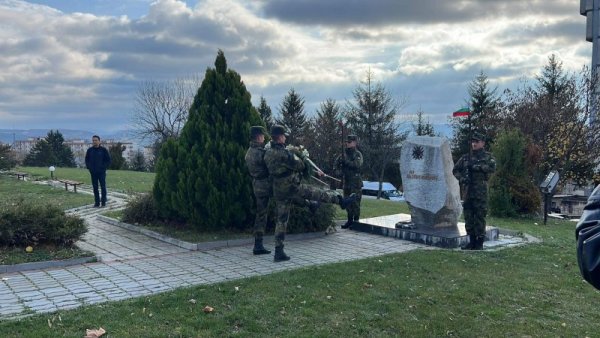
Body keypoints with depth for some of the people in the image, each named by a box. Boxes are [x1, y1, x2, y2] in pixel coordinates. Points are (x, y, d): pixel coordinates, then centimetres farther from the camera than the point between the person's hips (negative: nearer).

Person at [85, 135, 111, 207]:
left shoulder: (103, 150, -2)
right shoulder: (89, 150, 6)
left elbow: (108, 160, 1)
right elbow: (87, 160, 16)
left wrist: (104, 168, -8)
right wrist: (89, 168, 3)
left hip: (101, 172, -3)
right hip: (93, 172, 3)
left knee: (103, 187, -1)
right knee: (95, 188, 5)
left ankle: (103, 202, 7)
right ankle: (97, 202, 11)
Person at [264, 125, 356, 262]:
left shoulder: (267, 153, 4)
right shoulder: (284, 153, -22)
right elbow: (300, 166, -14)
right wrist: (299, 154, 7)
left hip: (278, 191, 8)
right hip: (292, 187, -8)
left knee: (281, 220, 12)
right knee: (319, 193, 11)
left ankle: (279, 252, 17)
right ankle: (341, 200, 30)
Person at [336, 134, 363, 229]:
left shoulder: (357, 154, -5)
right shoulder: (345, 153, 14)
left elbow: (357, 164, -21)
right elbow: (337, 163, 11)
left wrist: (346, 161, -20)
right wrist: (340, 160, -10)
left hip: (356, 181, -7)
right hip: (346, 180, 7)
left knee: (355, 202, -5)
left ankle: (356, 220, 1)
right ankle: (350, 220, 18)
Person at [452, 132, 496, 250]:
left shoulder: (488, 157, 4)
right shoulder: (466, 157, 16)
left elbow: (492, 168, -14)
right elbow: (455, 170, 16)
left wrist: (478, 167, -19)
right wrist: (461, 178, -1)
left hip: (481, 189, -5)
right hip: (468, 189, 5)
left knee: (480, 216, -5)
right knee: (468, 216, 6)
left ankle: (480, 243, 1)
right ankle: (472, 241, 15)